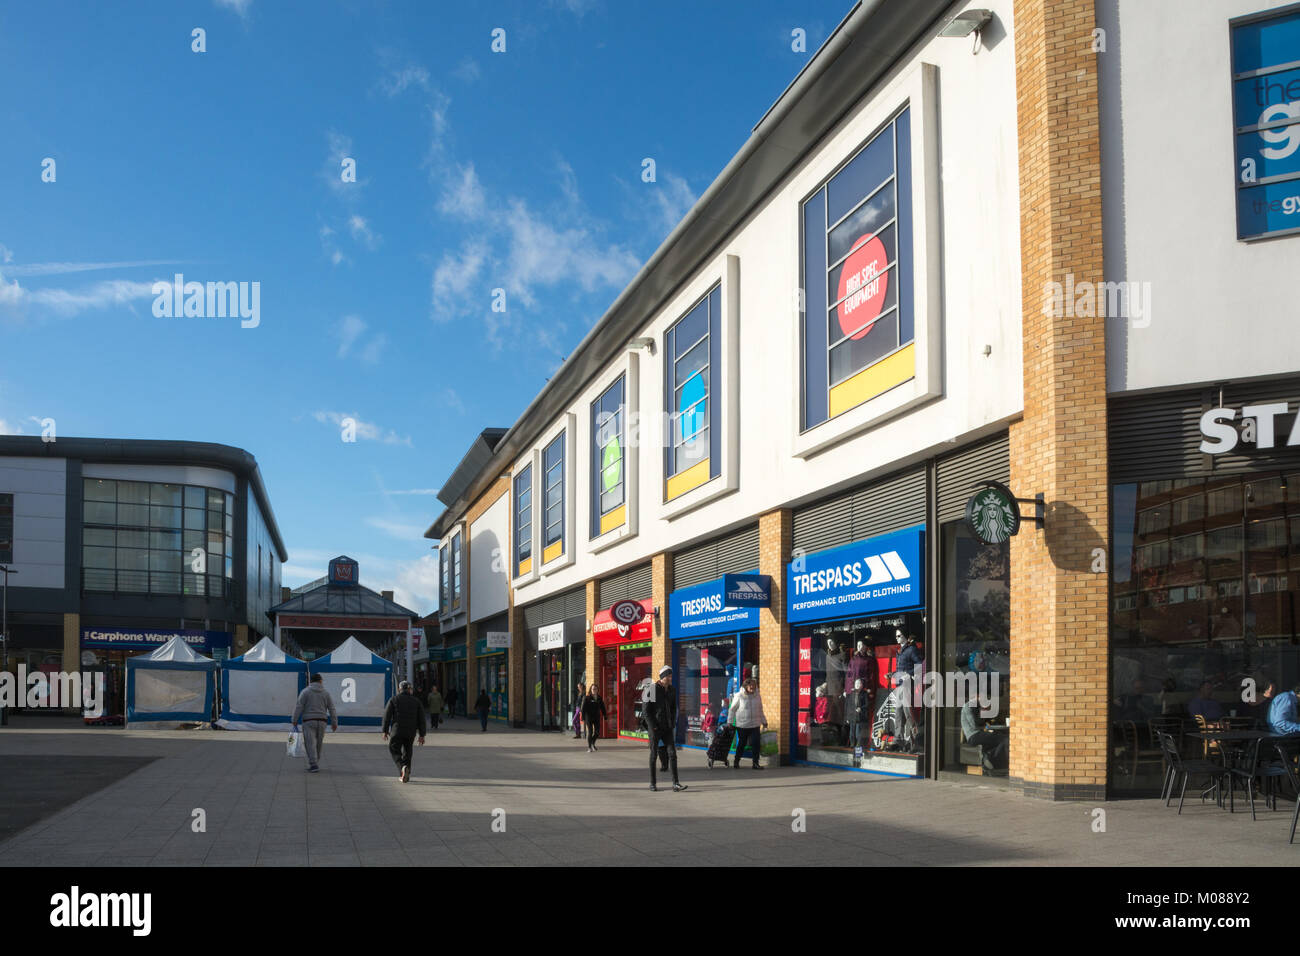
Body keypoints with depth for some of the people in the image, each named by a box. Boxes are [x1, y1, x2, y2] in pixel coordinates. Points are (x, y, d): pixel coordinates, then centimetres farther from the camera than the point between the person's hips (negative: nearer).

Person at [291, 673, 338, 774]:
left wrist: (294, 721, -5)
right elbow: (332, 709, 5)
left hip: (308, 721, -3)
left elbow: (299, 707, -9)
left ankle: (314, 765, -17)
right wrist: (334, 723, 11)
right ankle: (314, 764, 22)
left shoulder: (305, 692, -2)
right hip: (321, 722, 3)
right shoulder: (326, 693, 6)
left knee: (310, 744, -7)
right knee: (318, 744, 15)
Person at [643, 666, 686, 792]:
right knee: (654, 754, 5)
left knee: (672, 753, -5)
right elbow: (646, 709, -9)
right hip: (655, 728, -4)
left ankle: (675, 783, -7)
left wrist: (672, 724, 7)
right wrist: (652, 726, -13)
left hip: (667, 728, 4)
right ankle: (652, 783, 15)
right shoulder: (652, 689, -9)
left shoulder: (671, 690, 8)